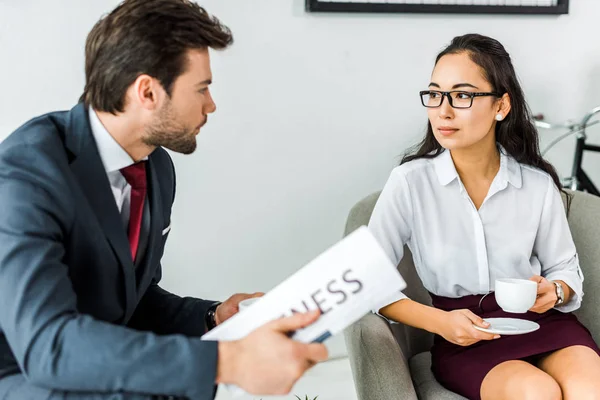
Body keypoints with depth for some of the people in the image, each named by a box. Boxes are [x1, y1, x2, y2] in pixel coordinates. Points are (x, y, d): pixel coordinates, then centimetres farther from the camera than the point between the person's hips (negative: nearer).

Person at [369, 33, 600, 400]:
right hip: (465, 336, -2)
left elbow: (565, 268, 13)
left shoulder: (538, 184, -1)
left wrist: (555, 291, -11)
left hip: (541, 320, 2)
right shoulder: (410, 182, -9)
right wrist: (441, 322, -17)